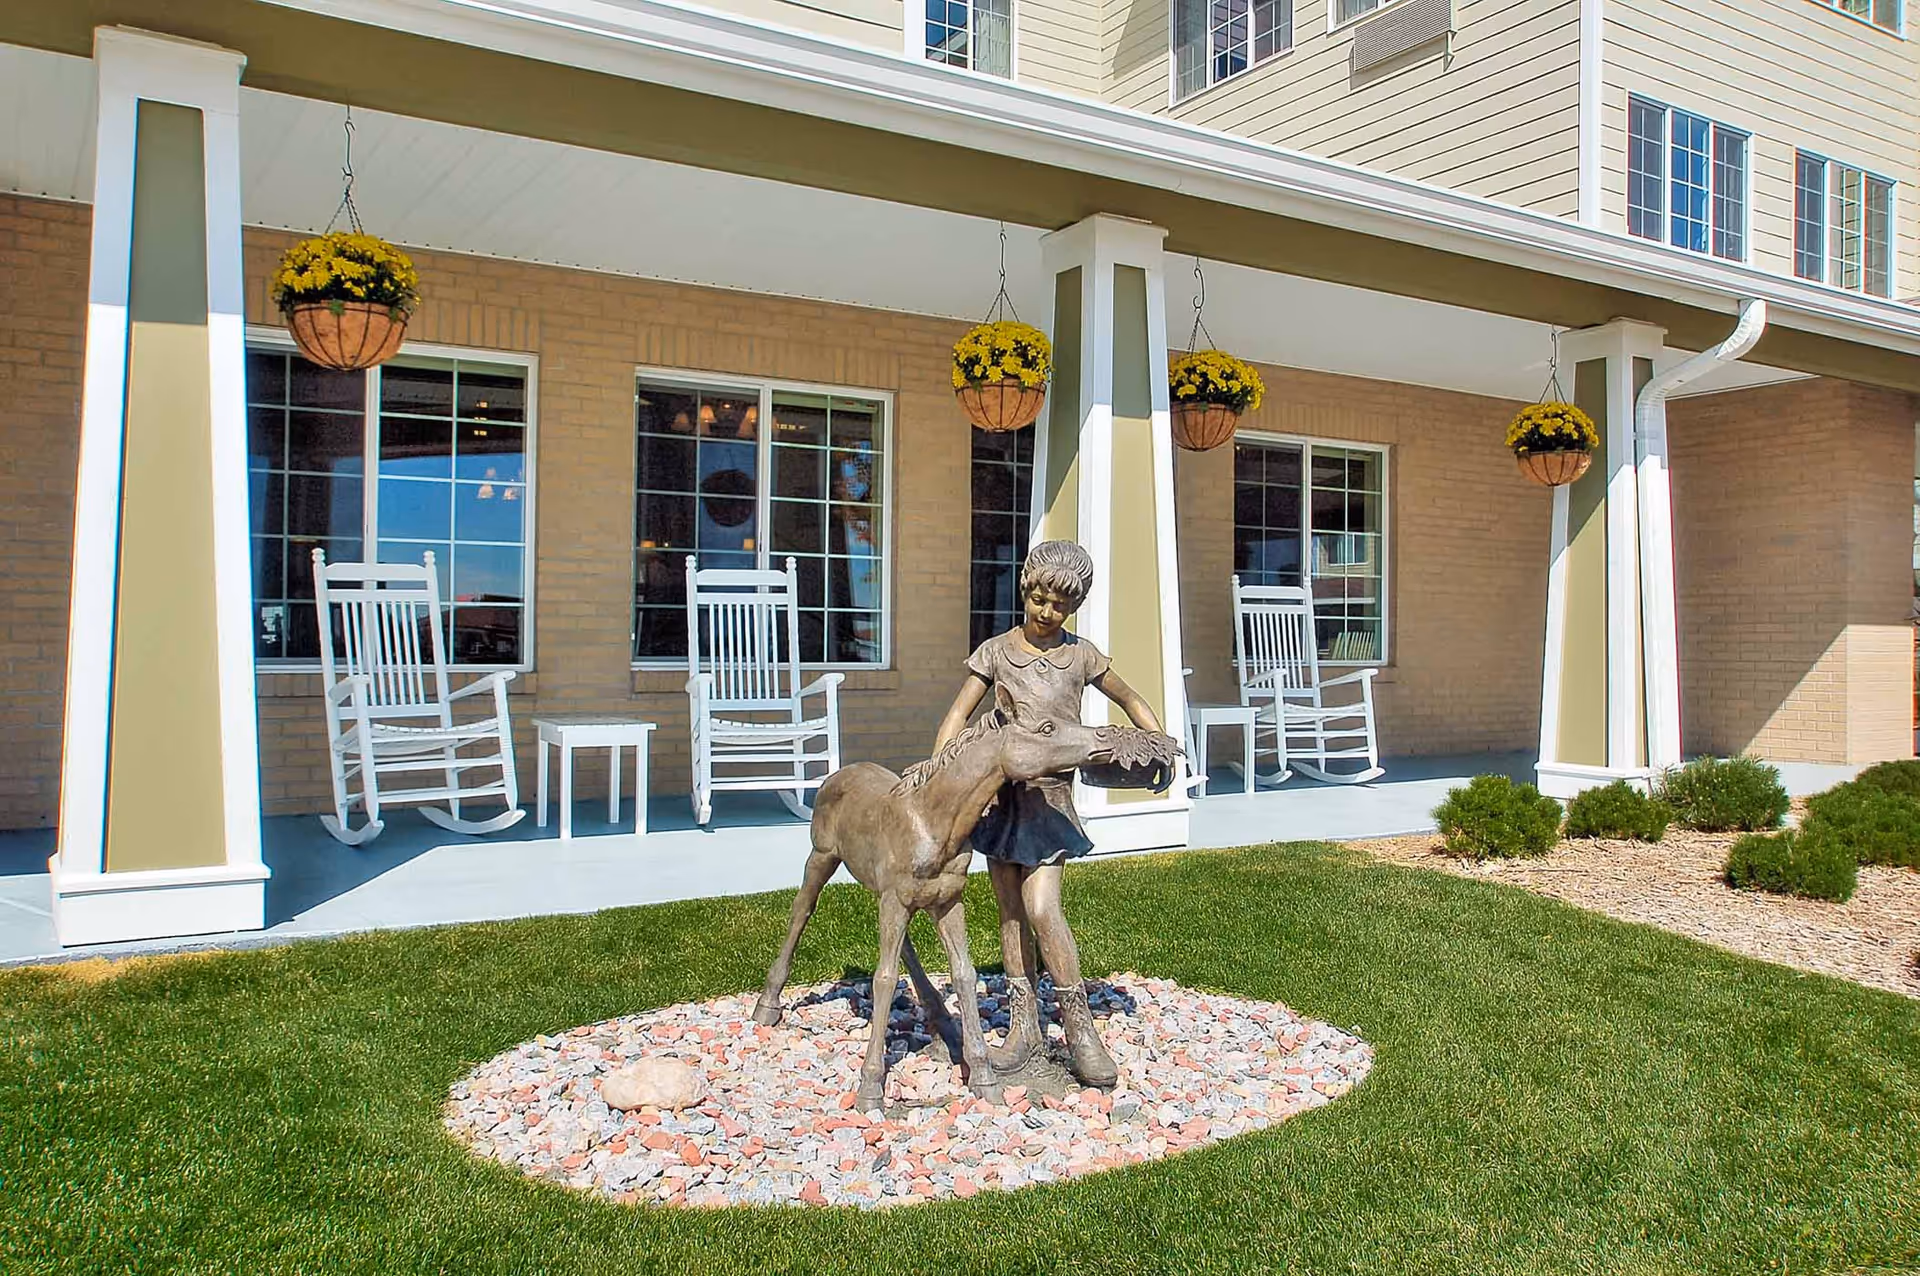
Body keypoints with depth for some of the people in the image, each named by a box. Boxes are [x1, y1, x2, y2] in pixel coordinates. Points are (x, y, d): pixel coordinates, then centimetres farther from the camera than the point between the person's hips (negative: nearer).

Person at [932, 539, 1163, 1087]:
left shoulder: (1081, 655, 2)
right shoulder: (995, 652, 1)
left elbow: (1130, 701, 16)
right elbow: (956, 719, 1)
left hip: (1050, 794, -2)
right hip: (1000, 790, 2)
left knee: (1041, 909, -14)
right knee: (1010, 912, 8)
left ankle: (1079, 1028, 0)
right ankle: (1023, 1027, 19)